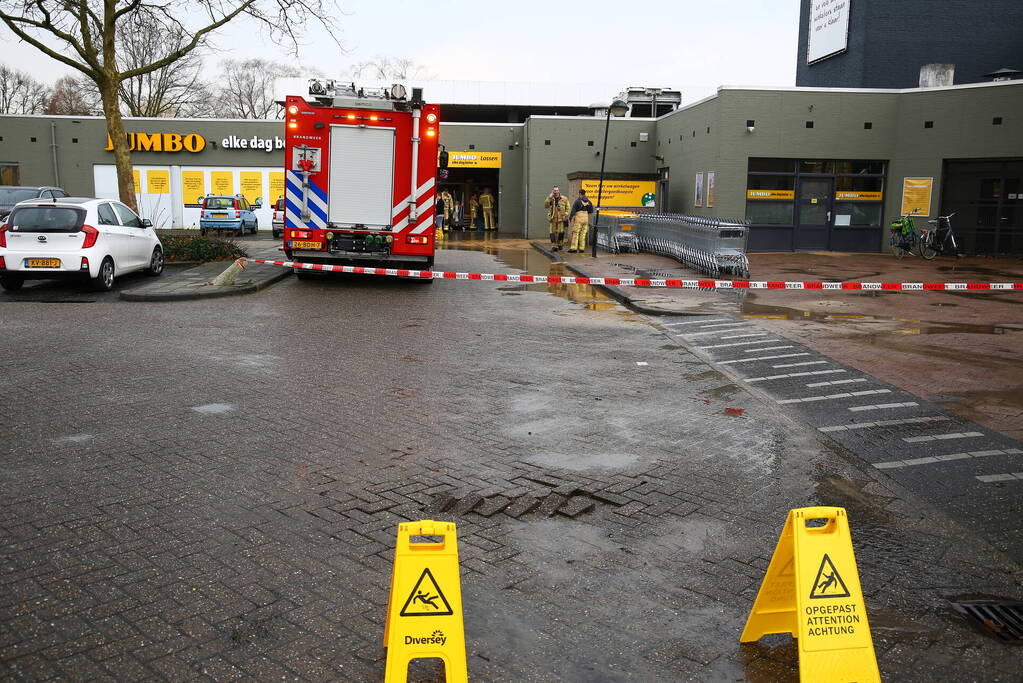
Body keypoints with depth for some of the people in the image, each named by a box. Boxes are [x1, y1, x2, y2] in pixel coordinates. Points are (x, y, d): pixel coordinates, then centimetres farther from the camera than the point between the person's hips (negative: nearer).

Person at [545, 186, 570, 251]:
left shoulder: (564, 199, 4)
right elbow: (546, 206, -6)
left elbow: (567, 208, 8)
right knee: (553, 232, -4)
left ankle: (560, 244, 16)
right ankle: (554, 246, -1)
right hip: (553, 219, 1)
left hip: (561, 219, -1)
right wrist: (549, 198, -13)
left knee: (561, 232, 0)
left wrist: (565, 215, -4)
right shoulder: (550, 199, 7)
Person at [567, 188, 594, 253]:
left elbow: (573, 211, -10)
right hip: (586, 219, 5)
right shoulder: (589, 202, 8)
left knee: (575, 234, -4)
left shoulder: (577, 201, -9)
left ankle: (573, 248, -9)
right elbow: (591, 211, 16)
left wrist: (570, 218, -1)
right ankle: (581, 249, 6)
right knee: (583, 234, 8)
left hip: (578, 219, -5)